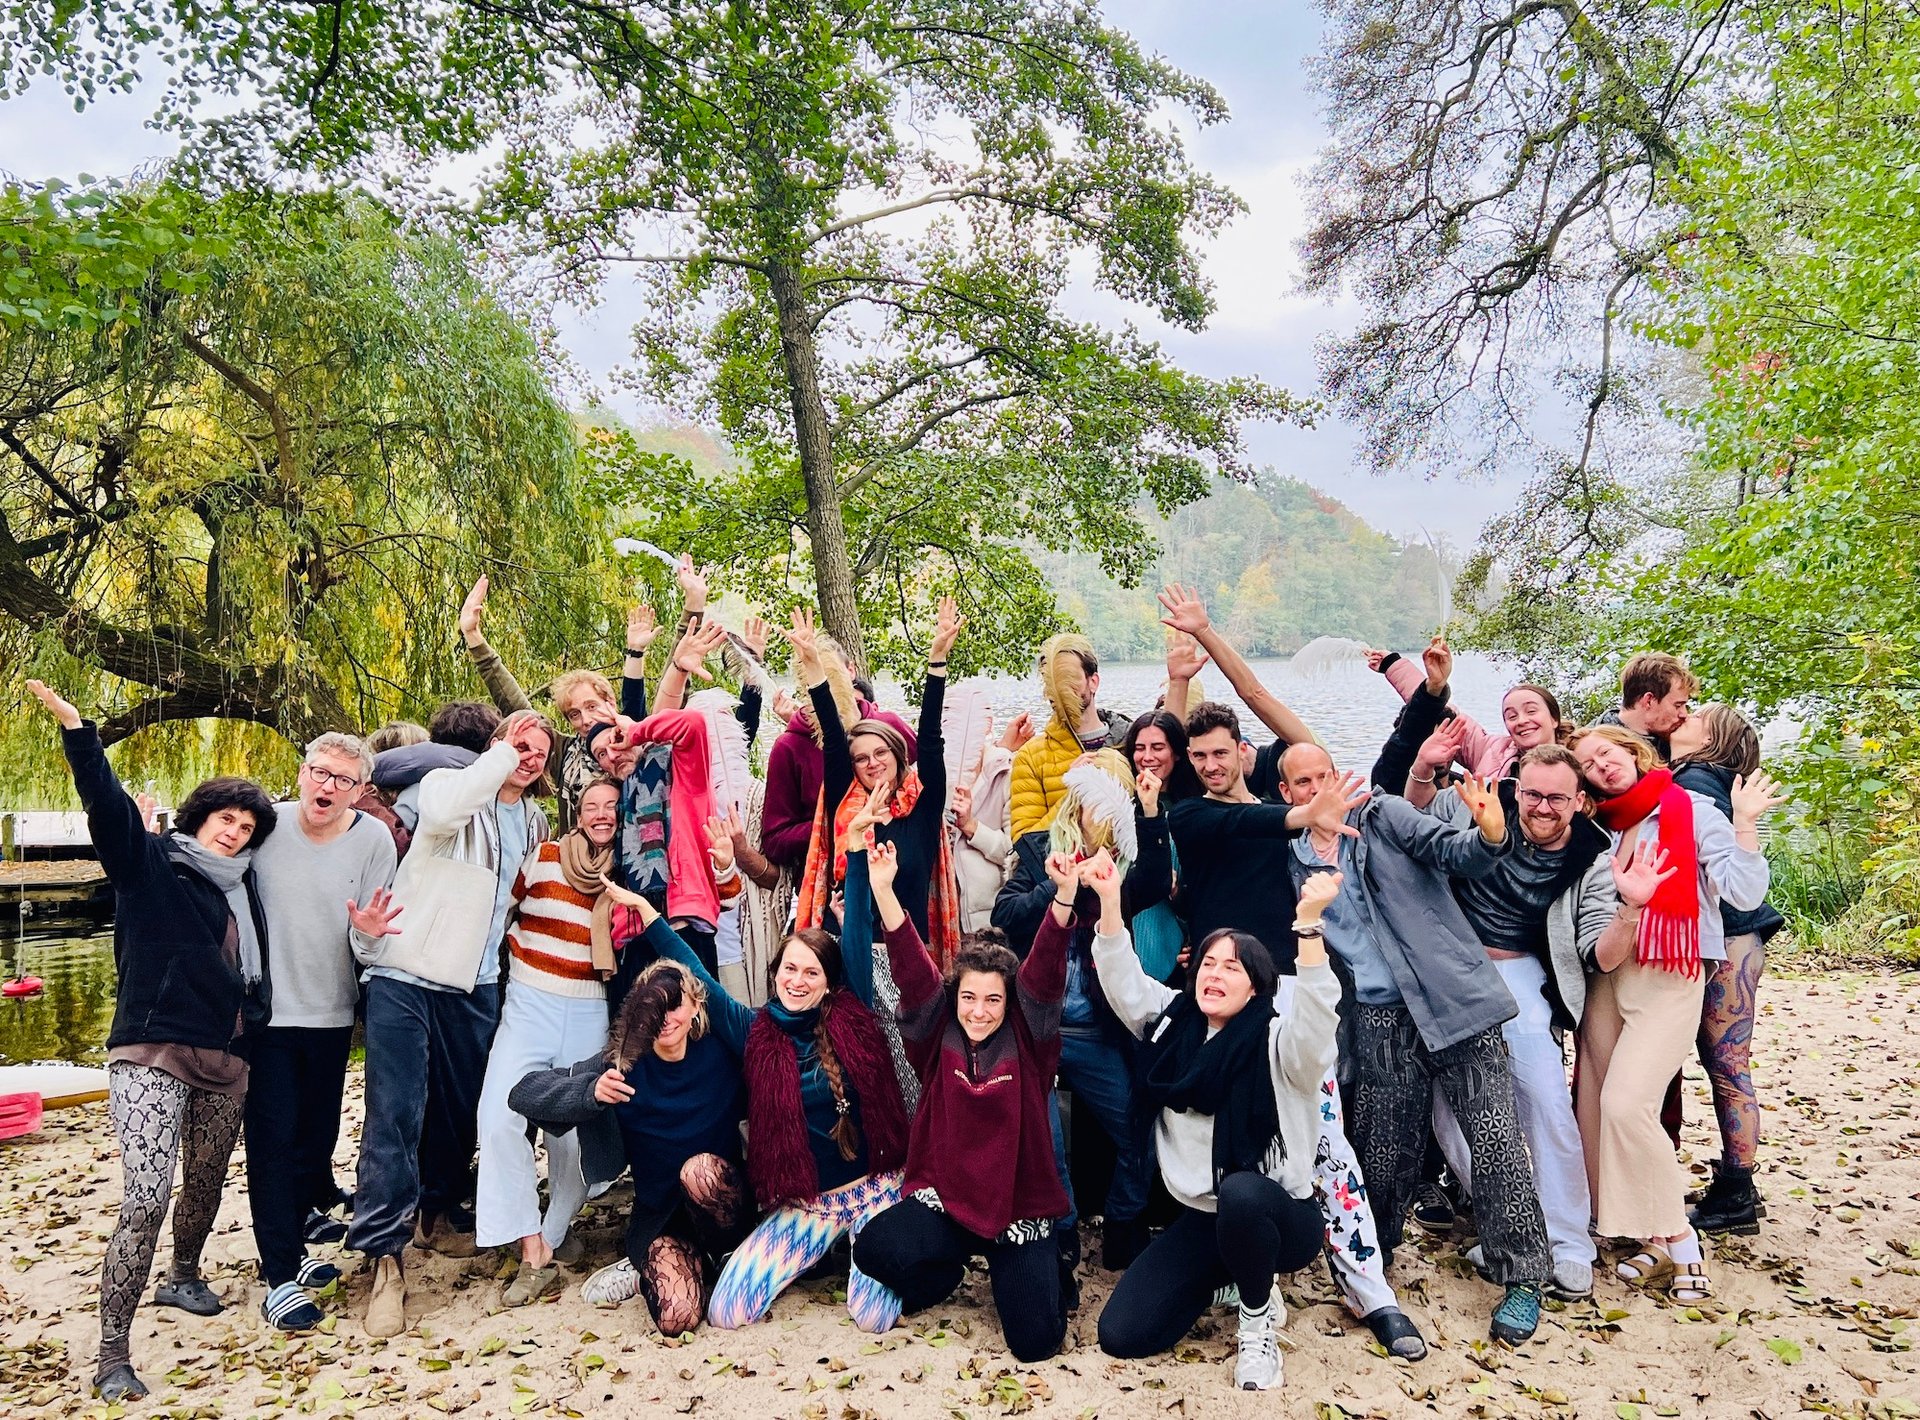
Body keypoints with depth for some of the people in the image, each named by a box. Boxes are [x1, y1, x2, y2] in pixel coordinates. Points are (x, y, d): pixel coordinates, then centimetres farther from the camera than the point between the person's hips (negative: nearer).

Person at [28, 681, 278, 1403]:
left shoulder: (244, 888, 14)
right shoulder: (149, 861, 0)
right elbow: (107, 803, -15)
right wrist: (75, 729, -25)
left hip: (226, 1060, 6)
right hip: (153, 1053, -6)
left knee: (205, 1184, 18)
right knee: (145, 1200, -14)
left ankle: (183, 1278, 45)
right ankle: (112, 1356, -6)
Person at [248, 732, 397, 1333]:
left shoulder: (374, 839, -10)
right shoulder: (265, 825, -11)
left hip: (331, 1013, 2)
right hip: (267, 1011, -2)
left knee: (316, 1137, 16)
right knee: (273, 1142, 0)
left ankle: (289, 1245, 35)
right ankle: (281, 1278, 8)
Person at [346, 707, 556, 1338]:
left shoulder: (534, 823, 13)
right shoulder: (449, 785, -6)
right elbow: (443, 810, -31)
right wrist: (503, 753, -26)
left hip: (475, 985, 6)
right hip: (406, 976, -6)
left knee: (461, 1109, 13)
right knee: (394, 1115, -9)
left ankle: (436, 1212, 36)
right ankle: (385, 1256, -3)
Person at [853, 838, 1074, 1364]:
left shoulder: (1027, 1041, -3)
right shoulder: (938, 1037, -1)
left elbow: (1045, 976, -18)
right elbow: (912, 972, -13)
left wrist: (1065, 896, -35)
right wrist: (882, 889, -27)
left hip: (1020, 1206, -1)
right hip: (944, 1197, 1)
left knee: (1035, 1340, -12)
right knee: (875, 1249, -25)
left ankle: (1045, 1271, 24)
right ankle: (946, 1276, 9)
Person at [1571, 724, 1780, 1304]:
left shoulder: (1694, 813, -2)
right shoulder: (1598, 828, 12)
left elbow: (1745, 894, -11)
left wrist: (1745, 822, -13)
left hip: (1669, 980, -6)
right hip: (1606, 979, 6)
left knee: (1626, 1104, -19)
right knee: (1593, 1107, 1)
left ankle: (1679, 1240, -3)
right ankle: (1651, 1237, 13)